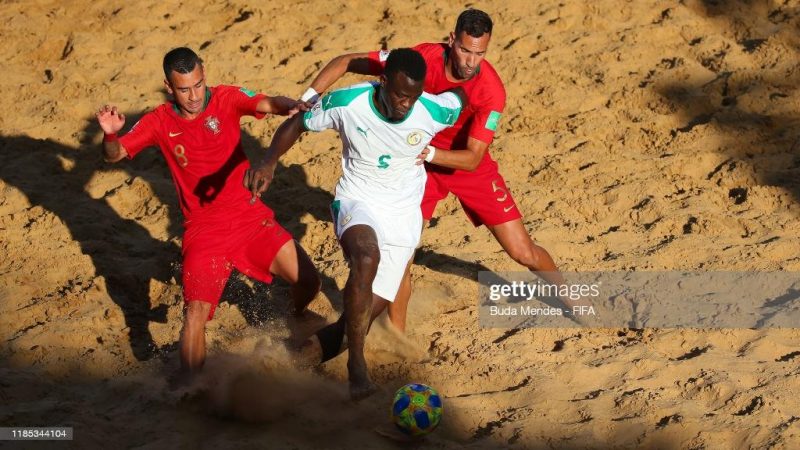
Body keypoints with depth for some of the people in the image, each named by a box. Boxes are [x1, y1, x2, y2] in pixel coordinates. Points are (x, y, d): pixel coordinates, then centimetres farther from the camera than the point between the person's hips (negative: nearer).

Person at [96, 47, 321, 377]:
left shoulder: (226, 99, -7)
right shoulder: (160, 122, -4)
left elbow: (267, 104, -24)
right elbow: (114, 155, -4)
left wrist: (287, 105, -48)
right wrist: (110, 135, -29)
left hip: (251, 217, 1)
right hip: (203, 231, -1)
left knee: (308, 281, -4)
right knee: (196, 315, -13)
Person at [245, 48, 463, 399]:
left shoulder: (436, 111, -18)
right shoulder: (346, 103, -20)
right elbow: (297, 124, -5)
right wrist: (269, 161, -22)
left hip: (403, 213, 2)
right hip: (357, 201, -2)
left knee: (372, 307, -4)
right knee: (367, 258, -36)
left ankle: (329, 338, 31)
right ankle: (356, 364, -26)